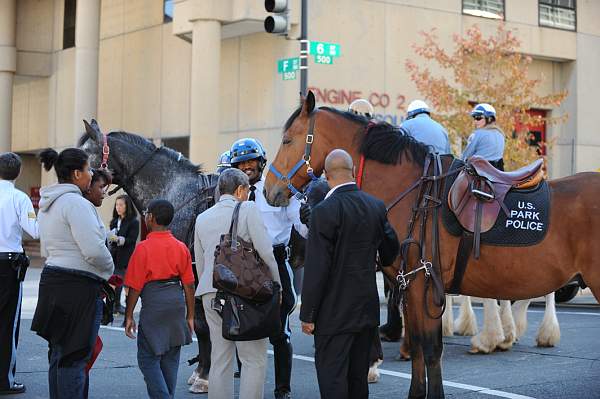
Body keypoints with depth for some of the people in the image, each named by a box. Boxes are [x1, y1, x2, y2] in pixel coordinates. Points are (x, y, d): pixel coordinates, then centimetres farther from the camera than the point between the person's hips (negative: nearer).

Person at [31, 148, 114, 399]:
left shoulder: (48, 205, 15)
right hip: (79, 285, -10)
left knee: (58, 353, 16)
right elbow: (94, 250, -22)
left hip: (52, 281, 10)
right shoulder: (76, 202, -15)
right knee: (74, 357, -6)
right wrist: (109, 270, -4)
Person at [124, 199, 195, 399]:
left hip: (153, 305, -5)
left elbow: (135, 287, -9)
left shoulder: (143, 248, -9)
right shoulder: (181, 247, 4)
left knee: (148, 358, 1)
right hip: (177, 304, 5)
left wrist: (129, 316, 0)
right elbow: (189, 285, 6)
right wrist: (190, 316, 14)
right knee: (171, 358, 13)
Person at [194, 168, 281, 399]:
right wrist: (277, 286, 0)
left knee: (219, 360, 11)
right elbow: (265, 252, -9)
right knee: (254, 360, 0)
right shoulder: (248, 210, -2)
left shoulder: (202, 218, 15)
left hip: (211, 293, 6)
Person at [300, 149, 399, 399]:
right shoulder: (376, 206, 3)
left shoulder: (325, 211, -17)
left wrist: (308, 314, -11)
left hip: (335, 312, -7)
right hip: (368, 308, 7)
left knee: (332, 378, -2)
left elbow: (317, 268, -18)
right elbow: (391, 250, 16)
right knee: (358, 375, 17)